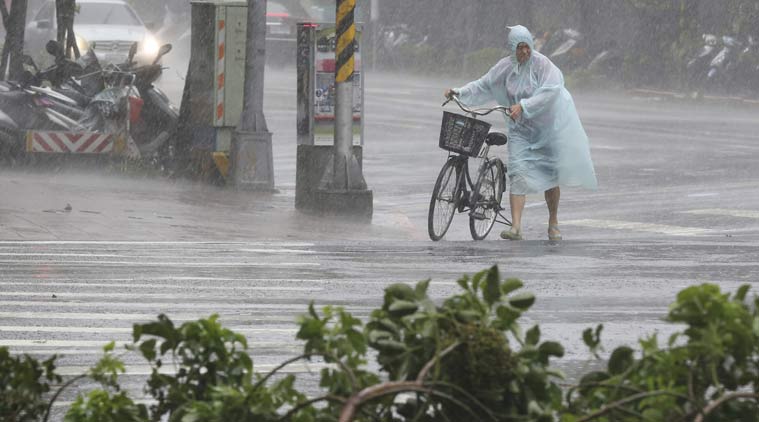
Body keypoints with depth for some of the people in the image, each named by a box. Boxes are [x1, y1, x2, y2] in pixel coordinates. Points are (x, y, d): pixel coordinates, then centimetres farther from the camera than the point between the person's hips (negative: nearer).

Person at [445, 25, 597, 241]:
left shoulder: (542, 64, -15)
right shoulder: (505, 67, -2)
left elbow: (549, 91, -25)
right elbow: (483, 86, 7)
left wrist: (523, 106, -32)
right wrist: (459, 92, -3)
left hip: (547, 125, -3)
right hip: (520, 128, 3)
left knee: (551, 174, 6)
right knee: (518, 173, -12)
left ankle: (553, 224, 23)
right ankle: (516, 227, -20)